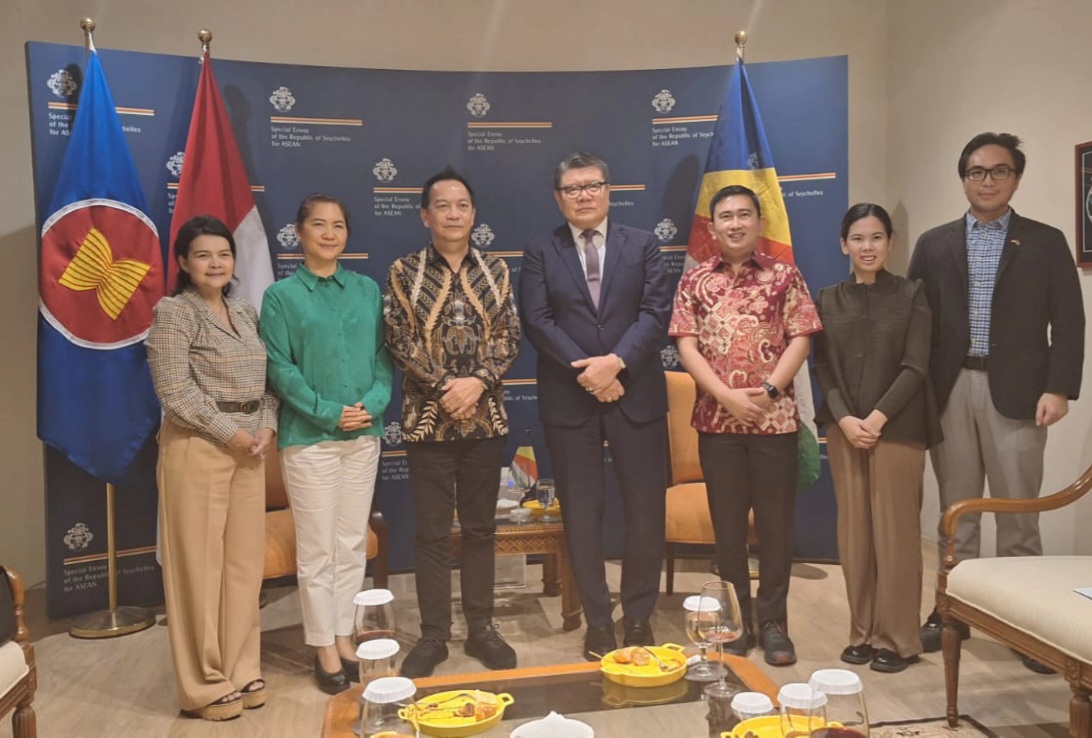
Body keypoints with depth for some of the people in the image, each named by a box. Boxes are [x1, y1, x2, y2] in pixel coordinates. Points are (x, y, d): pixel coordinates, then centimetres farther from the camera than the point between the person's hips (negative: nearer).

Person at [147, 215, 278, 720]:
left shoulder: (246, 312, 14)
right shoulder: (173, 312, -6)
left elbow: (266, 377, 14)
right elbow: (174, 390, -14)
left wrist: (266, 427, -2)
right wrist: (229, 433, -13)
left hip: (249, 448, 7)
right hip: (197, 447, -6)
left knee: (244, 561, 10)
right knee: (200, 564, 0)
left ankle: (239, 671, 24)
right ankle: (205, 684, 13)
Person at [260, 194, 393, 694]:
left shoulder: (367, 289, 7)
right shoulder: (281, 295, -2)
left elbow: (384, 354, 6)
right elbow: (280, 368, -7)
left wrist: (373, 402, -11)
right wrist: (329, 412, -15)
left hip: (364, 434, 4)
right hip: (309, 436, -3)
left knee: (353, 543, 12)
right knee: (317, 548, 4)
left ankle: (344, 635, 26)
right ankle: (324, 647, 17)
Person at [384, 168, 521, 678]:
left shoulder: (495, 269, 6)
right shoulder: (404, 271, 0)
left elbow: (510, 337, 1)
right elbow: (399, 340, -5)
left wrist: (477, 382, -14)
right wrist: (446, 385, -14)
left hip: (486, 417, 2)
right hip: (429, 418, -2)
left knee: (481, 526, 10)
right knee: (432, 531, 4)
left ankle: (481, 627, 23)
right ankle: (433, 635, 17)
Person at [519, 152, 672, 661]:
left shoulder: (642, 245, 8)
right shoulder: (539, 253, 7)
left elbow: (656, 312, -2)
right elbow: (537, 320, -4)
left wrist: (616, 361, -16)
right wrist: (586, 371, -14)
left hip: (636, 394, 1)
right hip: (569, 400, 0)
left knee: (645, 508, 5)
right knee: (581, 513, 6)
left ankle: (639, 615, 23)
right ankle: (598, 621, 20)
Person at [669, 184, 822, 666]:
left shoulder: (784, 276, 4)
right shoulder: (694, 281, 5)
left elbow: (800, 339, -1)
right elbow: (686, 346, -1)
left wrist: (769, 390, -14)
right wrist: (726, 395, -12)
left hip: (775, 417, -1)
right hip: (716, 419, 1)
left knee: (775, 522, 5)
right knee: (728, 523, 8)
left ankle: (773, 622, 17)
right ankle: (737, 621, 20)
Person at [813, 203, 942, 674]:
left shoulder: (911, 295, 2)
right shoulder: (828, 300, 9)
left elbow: (915, 366, -5)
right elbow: (822, 367, 5)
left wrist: (877, 418, -14)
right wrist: (844, 419, -10)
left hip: (897, 428, -3)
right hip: (844, 429, 3)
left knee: (894, 532, 0)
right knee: (853, 533, 6)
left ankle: (898, 638, 12)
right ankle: (862, 633, 18)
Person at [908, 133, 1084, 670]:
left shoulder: (1045, 243, 6)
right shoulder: (934, 244, 9)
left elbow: (1068, 322, 1)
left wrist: (1058, 388, -10)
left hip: (1015, 392, -1)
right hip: (951, 391, 2)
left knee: (1018, 512, 3)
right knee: (955, 510, 10)